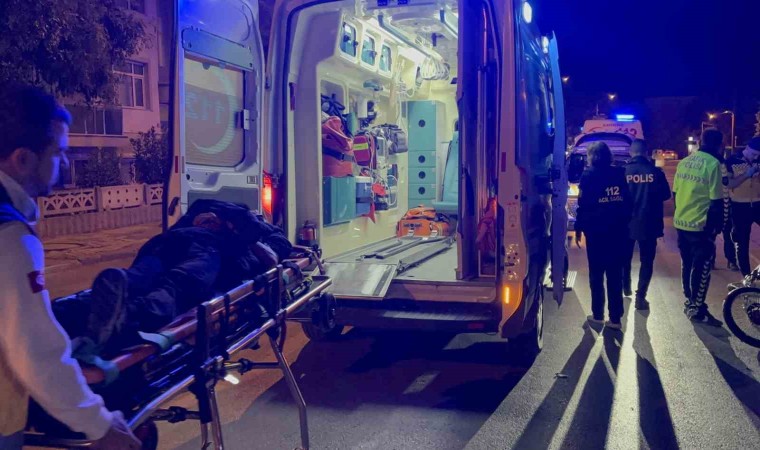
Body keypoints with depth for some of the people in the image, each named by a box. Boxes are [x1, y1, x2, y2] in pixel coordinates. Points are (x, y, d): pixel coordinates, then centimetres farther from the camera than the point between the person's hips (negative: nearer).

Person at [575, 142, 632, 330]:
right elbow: (628, 201, 6)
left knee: (596, 273, 8)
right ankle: (615, 318, 5)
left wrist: (579, 227, -1)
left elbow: (583, 203, -8)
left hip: (596, 229, -3)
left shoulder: (588, 175, -5)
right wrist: (625, 222, 11)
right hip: (618, 229, 3)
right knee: (615, 274, 6)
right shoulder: (620, 173, 6)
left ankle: (598, 314, 13)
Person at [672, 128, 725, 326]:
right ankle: (697, 309, 7)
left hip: (680, 222, 7)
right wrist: (718, 224, -3)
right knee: (702, 267, 2)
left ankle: (689, 303, 26)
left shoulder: (684, 162, 7)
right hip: (701, 225, -7)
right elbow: (716, 200, -14)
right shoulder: (713, 163, -13)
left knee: (687, 265, 16)